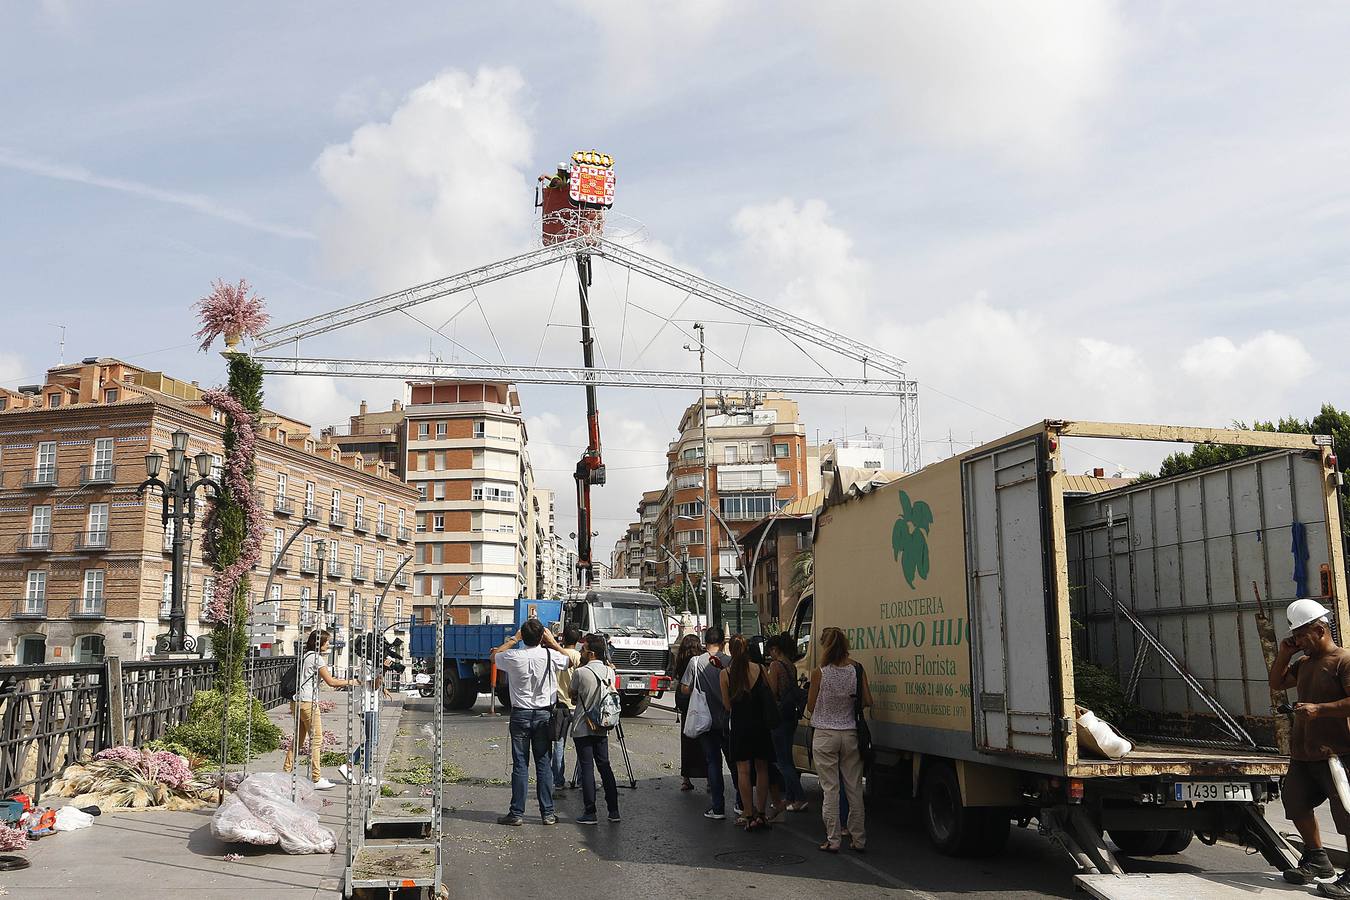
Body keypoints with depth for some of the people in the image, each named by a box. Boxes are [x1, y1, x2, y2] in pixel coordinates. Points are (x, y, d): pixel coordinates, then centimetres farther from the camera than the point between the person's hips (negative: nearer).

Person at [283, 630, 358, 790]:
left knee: (299, 739, 14)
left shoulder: (306, 656, 18)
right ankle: (316, 779, -2)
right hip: (308, 702, -9)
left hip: (297, 701, 9)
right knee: (316, 739, -3)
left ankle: (286, 772, 15)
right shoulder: (316, 657, -9)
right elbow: (330, 682, -11)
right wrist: (350, 682, -2)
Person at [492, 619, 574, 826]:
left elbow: (494, 656, 14)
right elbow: (570, 661, 14)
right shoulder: (551, 656, -8)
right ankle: (548, 813, 8)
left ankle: (517, 813, 5)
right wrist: (553, 642, 17)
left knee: (520, 765, 3)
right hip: (544, 715, 1)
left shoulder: (513, 657, -9)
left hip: (520, 714, -1)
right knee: (544, 764, 6)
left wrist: (513, 639, 18)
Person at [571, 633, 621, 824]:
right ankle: (613, 810, 11)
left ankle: (590, 813, 0)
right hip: (602, 728, 5)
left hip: (582, 729, -5)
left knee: (587, 768, -1)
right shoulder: (610, 671, 3)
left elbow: (573, 699, 1)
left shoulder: (581, 673, -13)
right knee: (604, 766, 11)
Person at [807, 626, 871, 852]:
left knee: (830, 789, 4)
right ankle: (859, 840, 16)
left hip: (825, 736, -3)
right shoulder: (857, 670, -5)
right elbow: (867, 701, -1)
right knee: (854, 788, 11)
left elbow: (811, 707, -5)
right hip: (850, 734, 3)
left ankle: (832, 840, 5)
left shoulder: (819, 673, -12)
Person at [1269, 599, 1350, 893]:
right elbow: (1277, 683, 25)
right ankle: (1317, 860, 33)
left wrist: (1320, 709, -27)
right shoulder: (1304, 663, 14)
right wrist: (1283, 654, 12)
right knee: (1297, 804, 18)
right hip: (1302, 752, 10)